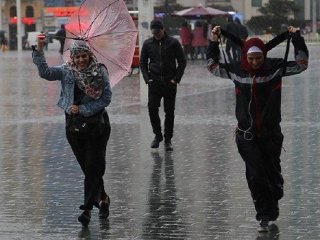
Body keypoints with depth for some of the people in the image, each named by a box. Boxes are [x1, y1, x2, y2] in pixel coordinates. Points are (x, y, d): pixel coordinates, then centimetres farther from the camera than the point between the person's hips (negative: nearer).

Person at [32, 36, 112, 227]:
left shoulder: (100, 71, -6)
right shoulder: (66, 71, -1)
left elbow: (106, 98, -8)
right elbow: (45, 72, -17)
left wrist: (82, 109, -13)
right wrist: (39, 50, -30)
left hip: (96, 124, -3)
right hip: (74, 125, 3)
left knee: (93, 167, -8)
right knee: (88, 168, 12)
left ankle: (87, 209, -8)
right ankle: (103, 199, 31)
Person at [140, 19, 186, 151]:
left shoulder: (173, 43, -1)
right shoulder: (148, 44, 5)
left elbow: (182, 62, 2)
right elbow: (143, 63, 12)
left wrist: (176, 79, -6)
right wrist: (147, 79, -1)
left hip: (170, 83, -2)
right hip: (154, 82, 2)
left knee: (169, 112, 1)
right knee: (152, 109, -4)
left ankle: (168, 139, 10)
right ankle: (157, 135, 15)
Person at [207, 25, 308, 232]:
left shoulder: (276, 67, -6)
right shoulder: (236, 70, -1)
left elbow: (301, 64, -3)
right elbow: (213, 67, 14)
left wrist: (297, 39, -11)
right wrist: (214, 44, 6)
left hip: (271, 133, 0)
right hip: (247, 135, 0)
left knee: (272, 173, 10)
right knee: (256, 176, -6)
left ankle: (271, 210, 34)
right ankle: (265, 217, 2)